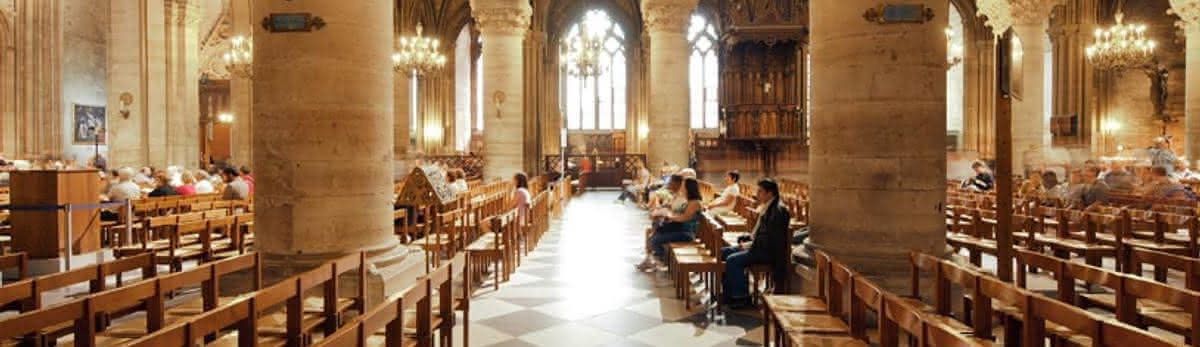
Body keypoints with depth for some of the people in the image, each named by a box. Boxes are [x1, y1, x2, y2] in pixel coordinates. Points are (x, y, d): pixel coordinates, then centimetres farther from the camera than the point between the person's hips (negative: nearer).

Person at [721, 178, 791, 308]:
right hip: (759, 247, 11)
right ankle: (729, 293, 8)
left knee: (732, 260, -25)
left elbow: (771, 239, -22)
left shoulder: (778, 211, -17)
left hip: (768, 252, -11)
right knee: (723, 252, 6)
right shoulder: (766, 208, 14)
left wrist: (751, 245, -16)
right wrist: (750, 242, 6)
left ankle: (742, 297, -13)